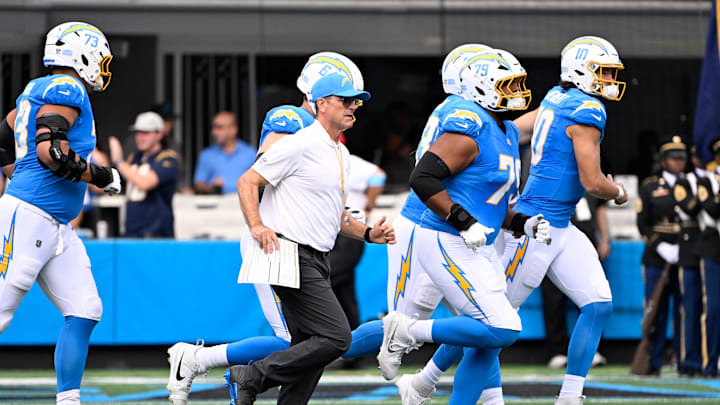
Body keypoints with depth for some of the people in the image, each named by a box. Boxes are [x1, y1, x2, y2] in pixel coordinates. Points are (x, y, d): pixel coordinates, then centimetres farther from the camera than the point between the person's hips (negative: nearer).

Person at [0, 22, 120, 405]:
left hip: (58, 229, 10)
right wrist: (100, 176, -12)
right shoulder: (67, 90, -9)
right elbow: (49, 150, -22)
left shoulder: (36, 91, 18)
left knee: (84, 313, 3)